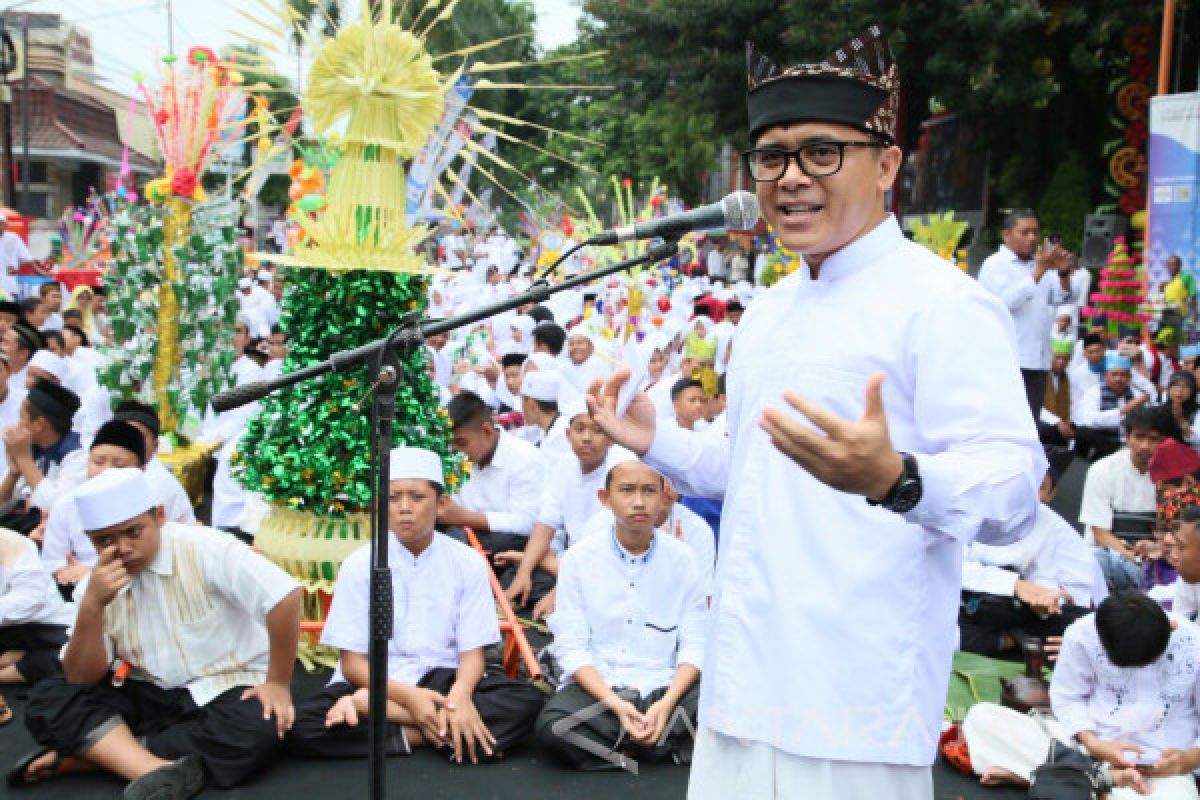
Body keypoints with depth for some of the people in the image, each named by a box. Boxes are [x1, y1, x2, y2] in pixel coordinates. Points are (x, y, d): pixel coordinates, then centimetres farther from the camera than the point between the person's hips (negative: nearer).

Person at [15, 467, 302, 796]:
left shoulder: (204, 548, -17)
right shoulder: (96, 586, 0)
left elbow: (285, 596, -23)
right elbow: (81, 680, -5)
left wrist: (278, 683, -18)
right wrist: (92, 606, -20)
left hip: (228, 691, -4)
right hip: (151, 698, 4)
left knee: (257, 731, -36)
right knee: (48, 698, -15)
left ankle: (99, 752, -22)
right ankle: (157, 771, -33)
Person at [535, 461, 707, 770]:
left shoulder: (681, 558, 2)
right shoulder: (578, 558, -1)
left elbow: (694, 644, -1)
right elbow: (571, 646, -5)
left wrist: (667, 703, -18)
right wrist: (614, 704, -19)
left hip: (665, 686, 1)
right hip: (596, 685, 0)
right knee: (551, 727, -32)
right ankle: (670, 746, -13)